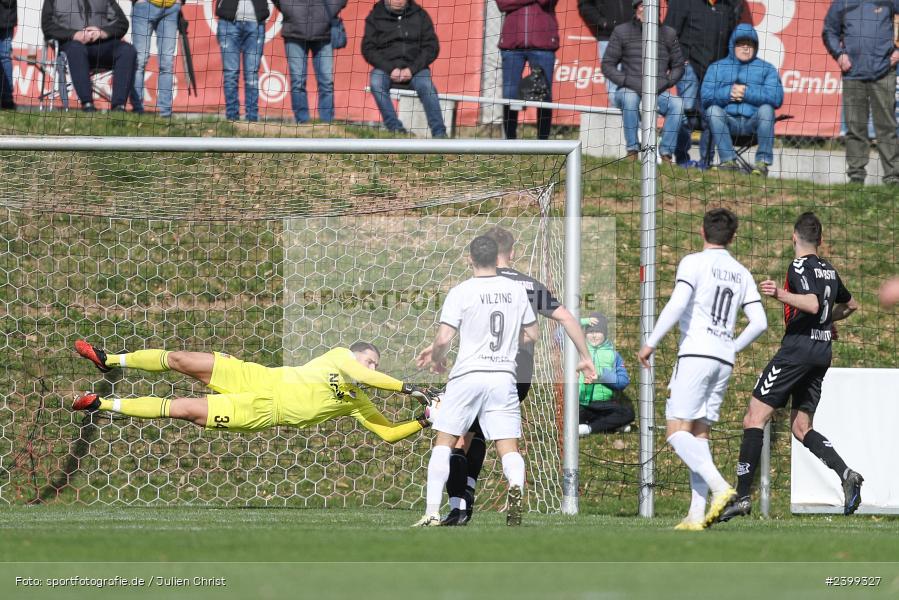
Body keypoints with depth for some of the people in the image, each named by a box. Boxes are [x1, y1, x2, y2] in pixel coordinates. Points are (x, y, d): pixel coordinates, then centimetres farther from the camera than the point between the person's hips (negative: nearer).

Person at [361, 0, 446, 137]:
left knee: (427, 87, -30)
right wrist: (390, 69, -14)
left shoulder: (420, 15, 8)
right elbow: (368, 49, 1)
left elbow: (432, 47, 4)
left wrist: (412, 69, -11)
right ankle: (395, 129, -35)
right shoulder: (375, 16, 6)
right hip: (386, 67, 0)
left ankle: (439, 134, -34)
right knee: (377, 83, -32)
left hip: (414, 68, 0)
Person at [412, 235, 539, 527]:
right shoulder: (516, 290, 5)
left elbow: (443, 340, -11)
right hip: (504, 376, 3)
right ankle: (516, 485, -31)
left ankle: (432, 512, 3)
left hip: (468, 375, -3)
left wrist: (436, 358, 10)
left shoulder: (461, 292, -7)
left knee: (443, 443, 9)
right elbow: (532, 335, 15)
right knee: (509, 448, 2)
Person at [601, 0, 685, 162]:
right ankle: (632, 151, -31)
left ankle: (666, 153, -25)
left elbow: (678, 67, 13)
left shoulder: (668, 34, 9)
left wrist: (662, 85, -7)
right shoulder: (622, 32, 3)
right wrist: (633, 83, -13)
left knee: (678, 104, -27)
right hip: (629, 90, -2)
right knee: (630, 97, -36)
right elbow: (607, 66, 1)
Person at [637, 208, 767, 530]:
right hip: (724, 360, 6)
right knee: (699, 432, 10)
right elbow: (759, 322, 11)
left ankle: (720, 487, -27)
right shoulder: (741, 273, 15)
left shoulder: (694, 262, -2)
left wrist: (651, 343, -10)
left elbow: (677, 304, -16)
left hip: (696, 354, -6)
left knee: (678, 431, -7)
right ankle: (697, 514, 2)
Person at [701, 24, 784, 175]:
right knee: (713, 110, -27)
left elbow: (777, 98, -5)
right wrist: (728, 93, -13)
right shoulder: (717, 67, 17)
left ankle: (762, 162, -27)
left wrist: (747, 93, -12)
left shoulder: (766, 68, 13)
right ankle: (729, 161, -30)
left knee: (766, 108, -30)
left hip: (753, 122, -1)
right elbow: (705, 97, 1)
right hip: (728, 121, 1)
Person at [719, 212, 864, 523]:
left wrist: (781, 294, -29)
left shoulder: (799, 267, -8)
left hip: (798, 345, -8)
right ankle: (846, 473, -10)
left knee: (755, 417, -6)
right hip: (823, 351, 8)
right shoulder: (829, 270, 16)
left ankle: (742, 495, -13)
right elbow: (850, 305, 32)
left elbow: (813, 304, -23)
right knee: (801, 427, 12)